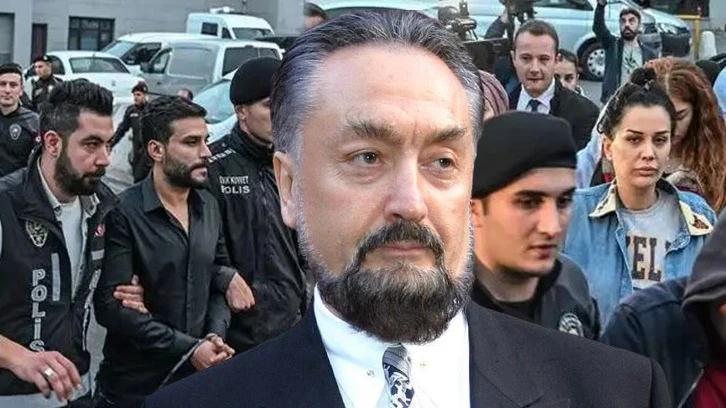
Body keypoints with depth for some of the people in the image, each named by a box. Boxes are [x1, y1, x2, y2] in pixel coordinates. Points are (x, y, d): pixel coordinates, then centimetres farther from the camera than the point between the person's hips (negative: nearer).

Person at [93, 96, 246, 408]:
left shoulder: (208, 206, 6)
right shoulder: (124, 213, -14)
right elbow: (111, 306, -18)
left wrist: (216, 334, -6)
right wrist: (189, 348, -19)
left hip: (199, 380, 5)